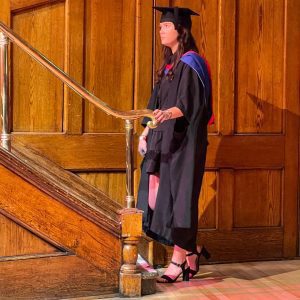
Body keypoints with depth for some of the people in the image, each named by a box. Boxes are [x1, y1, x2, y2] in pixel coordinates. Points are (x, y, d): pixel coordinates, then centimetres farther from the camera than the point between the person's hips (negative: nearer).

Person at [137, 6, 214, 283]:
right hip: (164, 140, 9)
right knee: (157, 195, 7)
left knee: (179, 196, -5)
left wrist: (170, 113, -37)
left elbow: (191, 103, -20)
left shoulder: (190, 63, -10)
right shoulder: (169, 64, 16)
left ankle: (179, 259, 4)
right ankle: (191, 251, 19)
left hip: (184, 141, -9)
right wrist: (146, 132, 14)